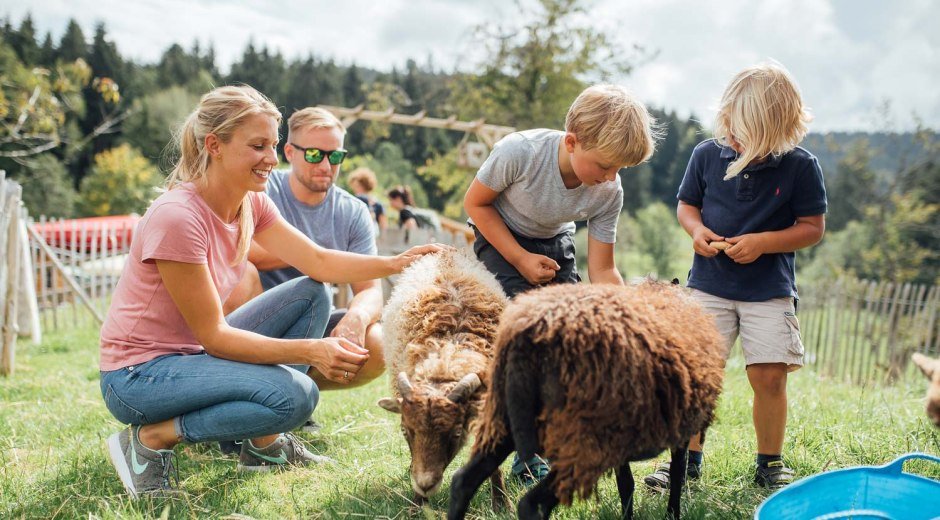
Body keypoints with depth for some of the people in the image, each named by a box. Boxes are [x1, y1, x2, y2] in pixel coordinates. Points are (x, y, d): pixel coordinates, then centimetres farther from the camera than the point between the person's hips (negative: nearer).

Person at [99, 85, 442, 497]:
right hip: (137, 374, -9)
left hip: (193, 352, 9)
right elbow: (213, 334, -24)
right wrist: (309, 350, -31)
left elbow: (318, 262, -3)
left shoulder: (252, 203, 0)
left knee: (310, 295, 1)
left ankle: (264, 444, 4)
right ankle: (151, 438, -9)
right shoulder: (177, 217, -26)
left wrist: (397, 263, -17)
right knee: (293, 395, -26)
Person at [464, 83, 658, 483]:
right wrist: (520, 259, -23)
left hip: (553, 244, 4)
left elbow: (602, 271, -17)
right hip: (500, 237, -4)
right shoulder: (519, 151, -34)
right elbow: (475, 202, -18)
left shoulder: (609, 193, -22)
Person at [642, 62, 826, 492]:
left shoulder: (801, 166, -7)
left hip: (770, 290, -1)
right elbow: (686, 204, 11)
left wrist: (762, 242, -17)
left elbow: (813, 227, -3)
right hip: (709, 283, 2)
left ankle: (769, 464, 18)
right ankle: (688, 457, 13)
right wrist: (696, 230, -11)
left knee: (769, 377, -1)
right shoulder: (707, 154, -1)